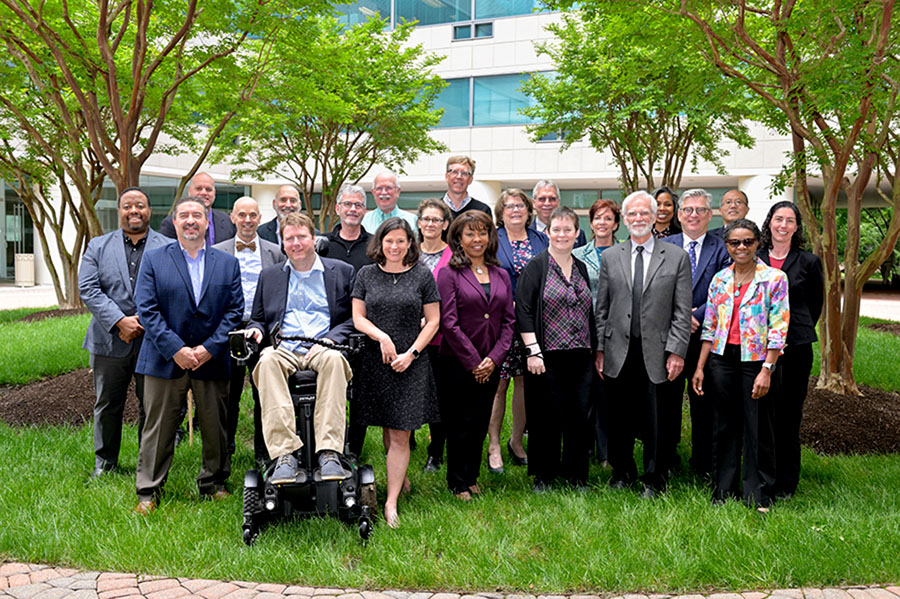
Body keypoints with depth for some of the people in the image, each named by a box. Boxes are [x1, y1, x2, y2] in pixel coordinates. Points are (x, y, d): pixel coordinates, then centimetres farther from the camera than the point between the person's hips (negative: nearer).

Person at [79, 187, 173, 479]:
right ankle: (105, 461, 28)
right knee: (107, 405, 12)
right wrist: (120, 321, -14)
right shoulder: (98, 247, 8)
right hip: (109, 342, 1)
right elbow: (88, 289, -3)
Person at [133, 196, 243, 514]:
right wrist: (175, 349, -14)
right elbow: (147, 309, -4)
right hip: (165, 360, -1)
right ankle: (148, 492, 17)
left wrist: (210, 348, -10)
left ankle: (213, 483, 26)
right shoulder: (154, 259, 4)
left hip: (212, 360, 2)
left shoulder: (228, 263, 8)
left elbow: (235, 310, 2)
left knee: (215, 427, 9)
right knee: (158, 429, 5)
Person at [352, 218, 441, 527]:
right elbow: (358, 318, 5)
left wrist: (410, 353, -8)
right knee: (388, 429, 11)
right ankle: (400, 477, 33)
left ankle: (391, 502, 2)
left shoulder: (422, 276, 2)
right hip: (376, 361, 2)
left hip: (411, 363, -2)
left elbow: (433, 321, 2)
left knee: (400, 434, -3)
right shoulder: (367, 275, 7)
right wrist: (383, 337, -13)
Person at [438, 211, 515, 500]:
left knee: (481, 424, 12)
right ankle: (458, 483, 19)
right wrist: (473, 361, -13)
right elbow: (448, 323, -11)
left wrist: (494, 357, -6)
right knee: (461, 425, 3)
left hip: (490, 365, 4)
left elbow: (508, 321, 7)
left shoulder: (501, 276, 10)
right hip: (458, 364, -4)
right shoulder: (449, 274, -5)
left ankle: (472, 478, 27)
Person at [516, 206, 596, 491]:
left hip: (579, 356, 5)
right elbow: (523, 311, -9)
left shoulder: (581, 268, 14)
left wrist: (593, 348, 15)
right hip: (547, 356, -5)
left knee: (580, 414, 6)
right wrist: (533, 350, -15)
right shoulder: (536, 266, -4)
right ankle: (543, 475, 17)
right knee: (547, 415, 2)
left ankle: (575, 473, 21)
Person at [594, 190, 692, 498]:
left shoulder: (676, 257, 4)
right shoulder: (610, 257, 9)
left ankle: (654, 480, 20)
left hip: (656, 352, -2)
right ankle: (622, 472, 28)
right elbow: (601, 308, 9)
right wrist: (599, 349, 4)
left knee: (654, 420, 3)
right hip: (618, 351, 2)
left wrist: (676, 351, -7)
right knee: (619, 418, 9)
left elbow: (682, 311, 0)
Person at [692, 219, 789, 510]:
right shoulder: (719, 279, 8)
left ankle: (758, 495, 19)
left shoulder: (774, 279, -4)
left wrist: (766, 369, -15)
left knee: (757, 429, 4)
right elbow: (709, 327, 10)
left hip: (756, 359, -4)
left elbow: (778, 329, -8)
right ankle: (723, 491, 23)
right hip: (722, 359, 4)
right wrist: (699, 368, 6)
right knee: (724, 427, 11)